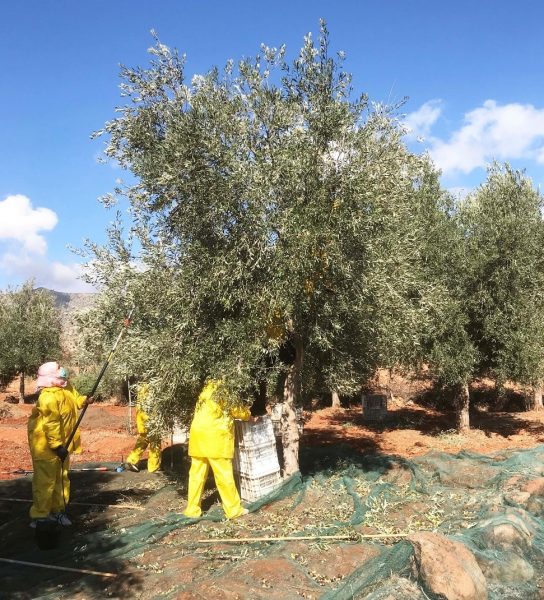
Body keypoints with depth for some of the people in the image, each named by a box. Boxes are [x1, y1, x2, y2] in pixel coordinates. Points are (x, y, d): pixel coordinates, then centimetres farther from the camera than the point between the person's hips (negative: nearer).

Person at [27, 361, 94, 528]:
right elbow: (51, 424, -29)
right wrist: (57, 446, -27)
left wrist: (85, 400, 0)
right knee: (45, 480, -2)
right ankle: (40, 515, 9)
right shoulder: (49, 397, -28)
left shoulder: (66, 387, -1)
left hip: (63, 442, 9)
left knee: (62, 478, 16)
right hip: (46, 444, -9)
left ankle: (58, 510, 28)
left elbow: (74, 399, 20)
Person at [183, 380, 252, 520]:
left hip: (198, 435, 7)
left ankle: (192, 509, 14)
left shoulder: (207, 392, 19)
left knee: (197, 474, 11)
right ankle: (233, 509, 8)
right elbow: (239, 411, 9)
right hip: (215, 438, -7)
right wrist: (249, 416, 29)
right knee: (224, 475, 1)